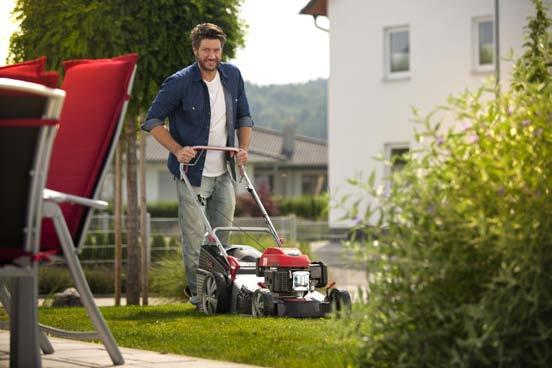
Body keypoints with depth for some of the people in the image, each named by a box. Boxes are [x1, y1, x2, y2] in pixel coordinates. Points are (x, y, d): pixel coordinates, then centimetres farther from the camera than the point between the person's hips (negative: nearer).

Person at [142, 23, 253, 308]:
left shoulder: (232, 76, 2)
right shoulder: (179, 82, -14)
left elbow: (243, 117, 13)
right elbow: (152, 121, -9)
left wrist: (243, 149, -3)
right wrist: (177, 150, -20)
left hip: (224, 172, 5)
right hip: (192, 172, -5)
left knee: (222, 236, 11)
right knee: (195, 237, -4)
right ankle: (198, 292, 7)